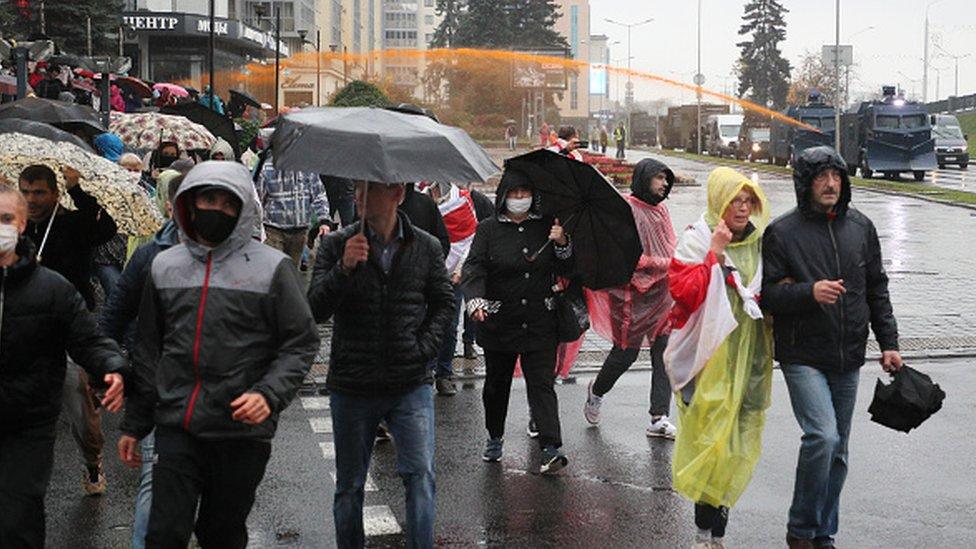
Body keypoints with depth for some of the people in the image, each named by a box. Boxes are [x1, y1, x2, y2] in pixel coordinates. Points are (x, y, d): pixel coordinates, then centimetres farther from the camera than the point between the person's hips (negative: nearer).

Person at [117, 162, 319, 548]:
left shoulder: (272, 267, -3)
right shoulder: (165, 265, 9)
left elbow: (301, 343, -1)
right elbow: (148, 350, 15)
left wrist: (269, 394, -17)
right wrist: (134, 424, 15)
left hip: (243, 429, -2)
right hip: (176, 427, 2)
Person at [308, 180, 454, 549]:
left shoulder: (426, 247, 2)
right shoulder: (336, 245, -3)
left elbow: (443, 303, 13)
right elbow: (316, 310, -11)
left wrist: (424, 346, -1)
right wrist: (343, 269, -26)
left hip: (411, 384, 0)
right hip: (352, 386, 0)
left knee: (421, 474, -11)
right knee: (349, 485, 11)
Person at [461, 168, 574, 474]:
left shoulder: (547, 226, 5)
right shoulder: (488, 229, 1)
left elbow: (565, 270, 6)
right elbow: (473, 267, -10)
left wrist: (562, 244, -13)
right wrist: (475, 300, -28)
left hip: (540, 321, 0)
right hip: (499, 322, 1)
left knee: (542, 383, -6)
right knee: (496, 383, 13)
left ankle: (551, 448, -11)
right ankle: (494, 438, 33)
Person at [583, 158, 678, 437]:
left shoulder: (660, 209, 13)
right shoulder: (626, 210, -11)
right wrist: (663, 263, -18)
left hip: (663, 293, 6)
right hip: (634, 292, -6)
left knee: (664, 352, 0)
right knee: (627, 352, 5)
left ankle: (660, 418, 3)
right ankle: (596, 391, 34)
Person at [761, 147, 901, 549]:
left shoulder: (860, 227, 9)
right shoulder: (782, 232, -5)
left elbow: (877, 289, 15)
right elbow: (768, 294, -8)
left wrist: (888, 343, 10)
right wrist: (809, 291, -24)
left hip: (848, 358, 5)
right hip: (803, 355, -5)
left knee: (837, 449, 11)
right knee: (822, 436, -19)